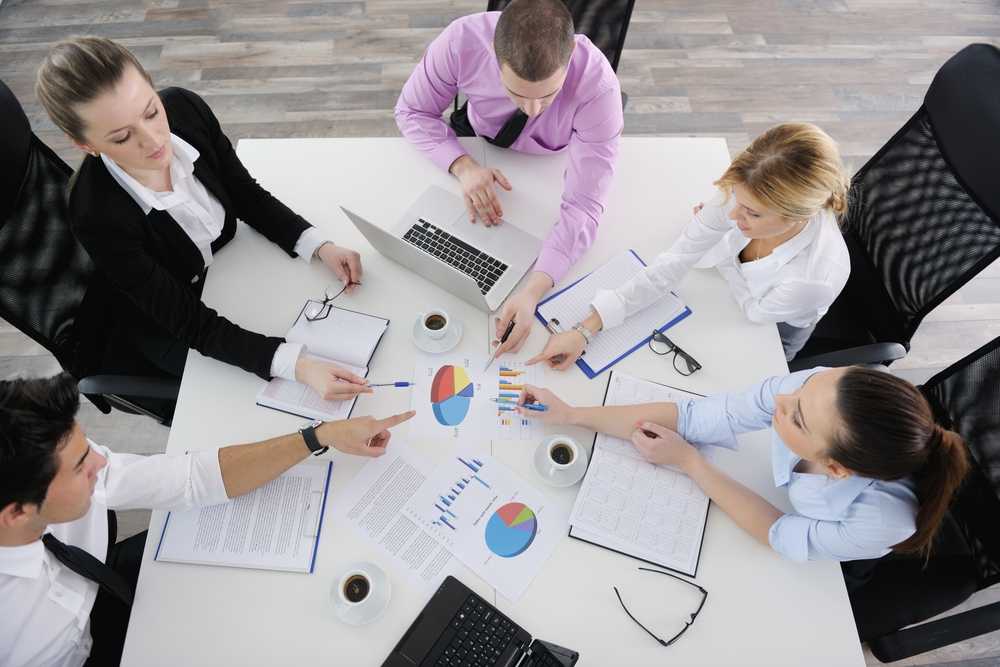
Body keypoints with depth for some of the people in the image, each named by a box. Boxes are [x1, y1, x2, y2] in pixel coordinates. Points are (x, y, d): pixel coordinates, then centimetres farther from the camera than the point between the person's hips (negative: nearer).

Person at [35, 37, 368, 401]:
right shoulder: (99, 218, -35)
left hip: (225, 266, 5)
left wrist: (321, 246, -23)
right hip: (164, 327, -4)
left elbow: (247, 195, -8)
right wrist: (297, 365, -45)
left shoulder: (184, 108, -23)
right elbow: (193, 324, -31)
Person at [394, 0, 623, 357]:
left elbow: (584, 206, -38)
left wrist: (531, 292, -52)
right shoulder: (461, 40, -34)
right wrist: (463, 165, -37)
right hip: (476, 142, 3)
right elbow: (412, 112, -18)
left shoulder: (598, 86, -38)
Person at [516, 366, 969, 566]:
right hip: (785, 497, 3)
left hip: (820, 575, -2)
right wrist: (571, 415, -30)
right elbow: (694, 417, -30)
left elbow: (784, 538, -26)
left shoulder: (882, 520, -43)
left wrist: (686, 461, -28)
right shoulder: (814, 390, -37)